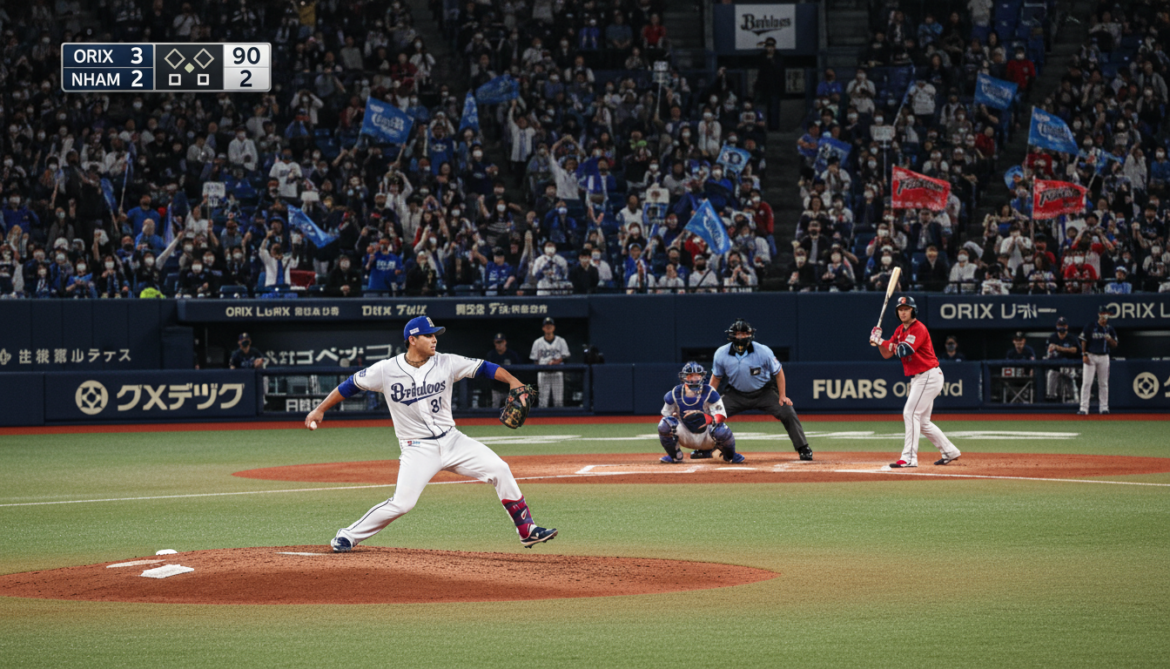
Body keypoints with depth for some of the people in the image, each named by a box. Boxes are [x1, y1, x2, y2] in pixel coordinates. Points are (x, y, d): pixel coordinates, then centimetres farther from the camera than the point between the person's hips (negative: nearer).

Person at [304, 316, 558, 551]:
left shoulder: (446, 363, -3)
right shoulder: (386, 370, -9)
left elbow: (483, 368, -1)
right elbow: (351, 385, 1)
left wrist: (512, 381, -16)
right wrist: (320, 410, 1)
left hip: (452, 441, 4)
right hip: (418, 449, -4)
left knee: (499, 470, -7)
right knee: (402, 503, -18)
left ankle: (526, 530, 3)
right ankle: (347, 537, 1)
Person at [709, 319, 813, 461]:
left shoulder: (763, 351, -21)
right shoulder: (721, 354, -15)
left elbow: (778, 372, -8)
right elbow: (716, 377, 1)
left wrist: (782, 396, -13)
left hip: (764, 392, -2)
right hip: (736, 394, 2)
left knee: (787, 413, -18)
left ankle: (803, 449, -5)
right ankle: (704, 449, 10)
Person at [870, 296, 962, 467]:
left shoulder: (919, 329, -15)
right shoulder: (899, 330, 13)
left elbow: (902, 351, -25)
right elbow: (887, 354, 11)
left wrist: (881, 341, -16)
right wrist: (878, 341, -8)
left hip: (929, 376, -10)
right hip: (917, 379, 10)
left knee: (910, 413, -15)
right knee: (922, 421, 14)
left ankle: (909, 458, -18)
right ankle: (949, 452, 24)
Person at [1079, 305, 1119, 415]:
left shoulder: (1110, 329, 6)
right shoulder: (1090, 327, -3)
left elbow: (1115, 345, 8)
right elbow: (1083, 341, -1)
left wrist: (1110, 340, -14)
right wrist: (1084, 355, -10)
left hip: (1104, 357, 3)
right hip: (1091, 356, -3)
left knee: (1103, 383, 7)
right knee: (1086, 382, -8)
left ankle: (1104, 408, 13)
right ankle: (1084, 408, -9)